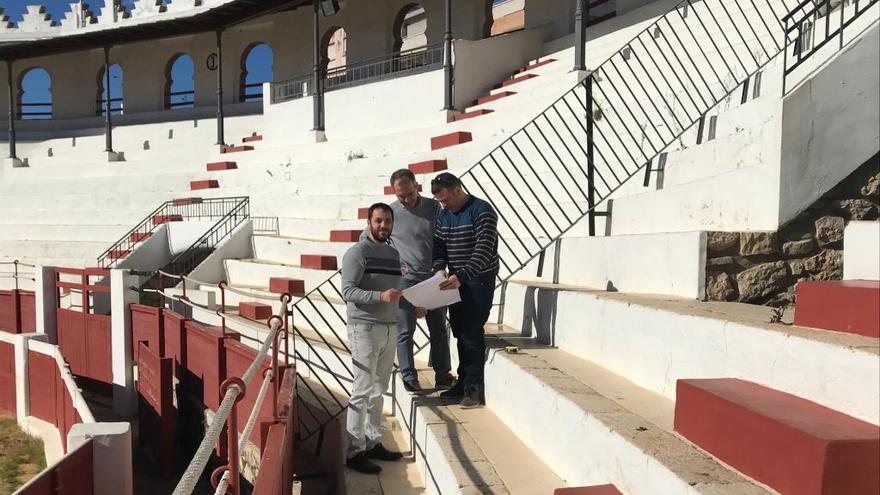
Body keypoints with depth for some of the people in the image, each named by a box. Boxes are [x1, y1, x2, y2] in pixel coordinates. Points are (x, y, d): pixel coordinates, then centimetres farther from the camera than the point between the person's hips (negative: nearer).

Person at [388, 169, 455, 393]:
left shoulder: (434, 207, 1)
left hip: (433, 278, 2)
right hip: (405, 280, -2)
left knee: (439, 330, 9)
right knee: (405, 331, 2)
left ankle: (443, 376, 20)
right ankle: (408, 377, 13)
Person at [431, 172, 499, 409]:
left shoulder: (482, 211, -14)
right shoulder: (443, 216, 10)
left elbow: (484, 250, -22)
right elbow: (438, 246, 12)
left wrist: (462, 276, -31)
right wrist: (439, 268, -9)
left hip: (479, 281, -7)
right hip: (455, 282, 7)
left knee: (473, 333, -8)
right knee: (460, 333, 11)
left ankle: (475, 387, 0)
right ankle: (463, 382, 21)